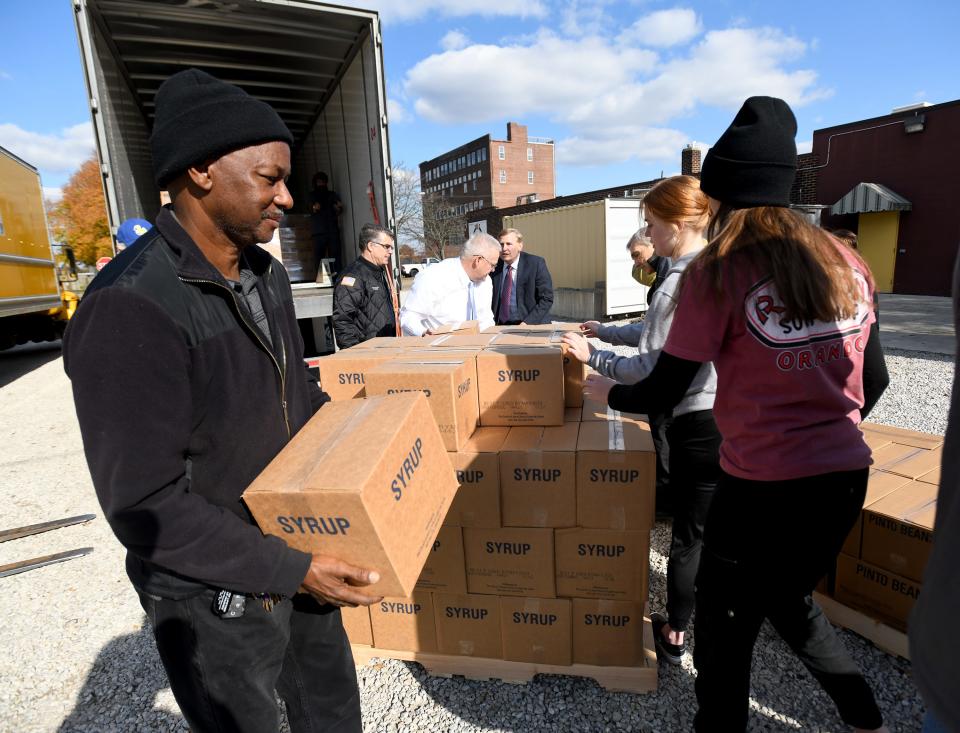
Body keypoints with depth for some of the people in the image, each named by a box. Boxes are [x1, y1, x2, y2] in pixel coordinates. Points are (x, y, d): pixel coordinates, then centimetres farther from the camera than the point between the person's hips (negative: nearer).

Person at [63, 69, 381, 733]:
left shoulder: (268, 275, 1)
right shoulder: (131, 308, -26)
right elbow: (145, 504, -25)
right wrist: (291, 571, -23)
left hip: (296, 547, 7)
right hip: (214, 592, -7)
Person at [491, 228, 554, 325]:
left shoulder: (536, 264, -4)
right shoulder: (494, 266, 5)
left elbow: (547, 298, -6)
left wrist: (527, 323, -15)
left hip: (533, 325, -2)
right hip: (500, 326, 2)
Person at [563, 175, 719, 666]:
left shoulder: (677, 285, -18)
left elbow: (647, 371, -17)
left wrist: (591, 356, -6)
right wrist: (608, 331, 19)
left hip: (699, 423, -8)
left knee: (688, 534, 9)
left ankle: (675, 637, 29)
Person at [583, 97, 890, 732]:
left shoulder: (717, 273, -13)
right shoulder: (846, 263, 3)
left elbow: (662, 395, -11)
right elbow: (874, 381, 10)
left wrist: (607, 391, 8)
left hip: (762, 485, -6)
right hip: (847, 477, 7)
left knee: (727, 625, 16)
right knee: (790, 598, 31)